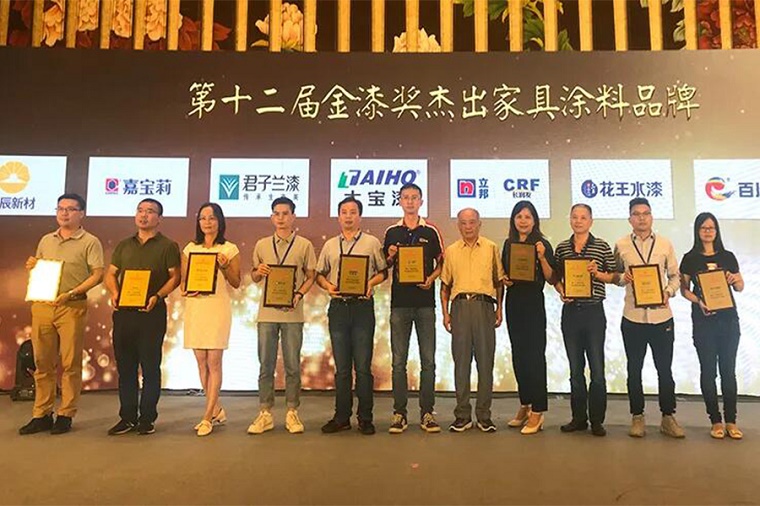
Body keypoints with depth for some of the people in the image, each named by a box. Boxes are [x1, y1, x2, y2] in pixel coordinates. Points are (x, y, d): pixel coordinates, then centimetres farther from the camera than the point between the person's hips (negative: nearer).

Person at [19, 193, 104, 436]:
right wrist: (32, 267, 2)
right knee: (43, 363, 8)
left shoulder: (90, 242, 0)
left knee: (70, 364, 0)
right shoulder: (46, 241, 18)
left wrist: (71, 293, -18)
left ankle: (65, 415, 9)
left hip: (72, 307, -5)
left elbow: (97, 275, -8)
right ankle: (41, 415, 17)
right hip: (42, 306, 5)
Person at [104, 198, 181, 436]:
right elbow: (110, 274, 16)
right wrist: (114, 293, -4)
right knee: (125, 366, 9)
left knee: (150, 367, 1)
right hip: (123, 312, 5)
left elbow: (175, 277, -4)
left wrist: (157, 296, -19)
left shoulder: (168, 246, 3)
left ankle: (147, 419, 10)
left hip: (152, 312, -4)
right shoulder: (124, 245, 17)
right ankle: (127, 417, 18)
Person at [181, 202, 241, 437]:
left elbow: (236, 283, 3)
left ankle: (207, 417, 3)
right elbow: (183, 279, 14)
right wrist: (186, 290, -6)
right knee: (201, 363, 7)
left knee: (214, 362, -4)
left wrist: (225, 267, -13)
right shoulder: (190, 248, 13)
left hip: (218, 306, -4)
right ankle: (217, 411, 22)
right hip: (194, 306, 4)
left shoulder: (230, 249, 3)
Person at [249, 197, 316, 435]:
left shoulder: (304, 245, 3)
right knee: (265, 366, 6)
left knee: (293, 366, 4)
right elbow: (254, 277, 16)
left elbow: (310, 277, 5)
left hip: (292, 313, -2)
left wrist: (298, 295, -12)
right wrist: (258, 272, -7)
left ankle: (292, 413, 16)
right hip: (267, 312, 2)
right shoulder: (262, 245, 10)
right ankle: (265, 414, 16)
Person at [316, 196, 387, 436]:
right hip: (338, 307, 3)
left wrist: (371, 283, -13)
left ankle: (365, 418, 10)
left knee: (363, 366, 0)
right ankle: (341, 417, 17)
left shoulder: (372, 242, 5)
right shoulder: (330, 245, 14)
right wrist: (327, 286, -4)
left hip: (362, 306, -3)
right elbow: (319, 274, 16)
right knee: (341, 367, 9)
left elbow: (383, 272, 6)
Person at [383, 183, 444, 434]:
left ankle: (427, 412, 13)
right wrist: (390, 257, -5)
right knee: (399, 361, 4)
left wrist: (431, 279, -11)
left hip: (425, 301, -1)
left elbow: (441, 263, 7)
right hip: (399, 301, 1)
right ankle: (399, 413, 13)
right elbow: (384, 266, 15)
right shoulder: (391, 232, 10)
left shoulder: (431, 231, 5)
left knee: (428, 360, 3)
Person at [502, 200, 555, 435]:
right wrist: (504, 280, -2)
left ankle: (537, 411, 5)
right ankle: (525, 405, 25)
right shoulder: (508, 244, 10)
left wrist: (542, 257, -22)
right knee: (518, 355, 12)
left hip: (534, 304, -5)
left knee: (535, 356, -3)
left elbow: (551, 279, -8)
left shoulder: (543, 244, -5)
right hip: (513, 303, 6)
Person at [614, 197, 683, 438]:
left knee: (665, 369, 9)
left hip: (661, 316, 1)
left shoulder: (665, 244, 4)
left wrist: (668, 292, -11)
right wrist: (623, 278, -14)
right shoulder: (621, 245, 2)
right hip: (633, 317, 0)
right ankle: (637, 417, 21)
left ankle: (668, 417, 23)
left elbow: (674, 276, 8)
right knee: (634, 370, 9)